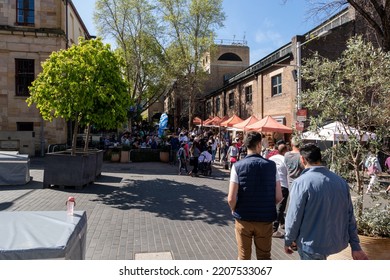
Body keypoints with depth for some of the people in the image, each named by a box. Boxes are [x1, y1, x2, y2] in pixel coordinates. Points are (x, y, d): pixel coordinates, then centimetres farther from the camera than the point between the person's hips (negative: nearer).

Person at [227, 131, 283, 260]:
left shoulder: (238, 166, -13)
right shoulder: (271, 165, -7)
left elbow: (231, 198, -15)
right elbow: (278, 197, -5)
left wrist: (234, 210, 6)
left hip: (243, 218, -1)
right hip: (265, 219, 1)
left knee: (243, 257, 17)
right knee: (264, 257, 19)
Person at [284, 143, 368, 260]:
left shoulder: (301, 182, -19)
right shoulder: (341, 181, -2)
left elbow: (294, 218, -16)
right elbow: (350, 217, 3)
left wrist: (287, 241, -1)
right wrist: (355, 246, 10)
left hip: (311, 245, -6)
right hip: (337, 242, 6)